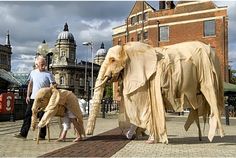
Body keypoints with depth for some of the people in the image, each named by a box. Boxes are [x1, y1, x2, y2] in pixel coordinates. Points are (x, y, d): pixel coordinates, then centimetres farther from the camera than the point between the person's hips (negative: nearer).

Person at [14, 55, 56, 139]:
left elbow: (53, 86, -9)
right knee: (28, 114, 4)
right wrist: (28, 95, 8)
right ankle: (23, 133, 10)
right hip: (33, 98, 4)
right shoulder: (33, 72, 7)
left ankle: (42, 135, 9)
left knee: (42, 116, 0)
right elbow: (30, 84, 14)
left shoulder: (48, 74, -6)